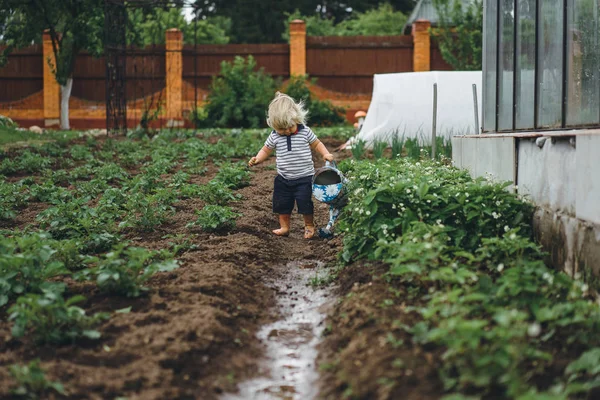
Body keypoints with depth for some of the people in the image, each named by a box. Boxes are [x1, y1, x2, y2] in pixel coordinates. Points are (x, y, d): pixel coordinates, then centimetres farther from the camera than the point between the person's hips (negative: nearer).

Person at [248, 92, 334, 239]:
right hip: (283, 178, 3)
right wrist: (257, 159, -12)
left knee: (305, 202, -3)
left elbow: (316, 144, 5)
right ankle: (284, 227, 26)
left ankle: (309, 226, 19)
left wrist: (325, 154, -10)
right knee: (282, 203, 9)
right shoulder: (275, 136, -5)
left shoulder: (305, 132, -8)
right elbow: (266, 150, 6)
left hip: (304, 177, -3)